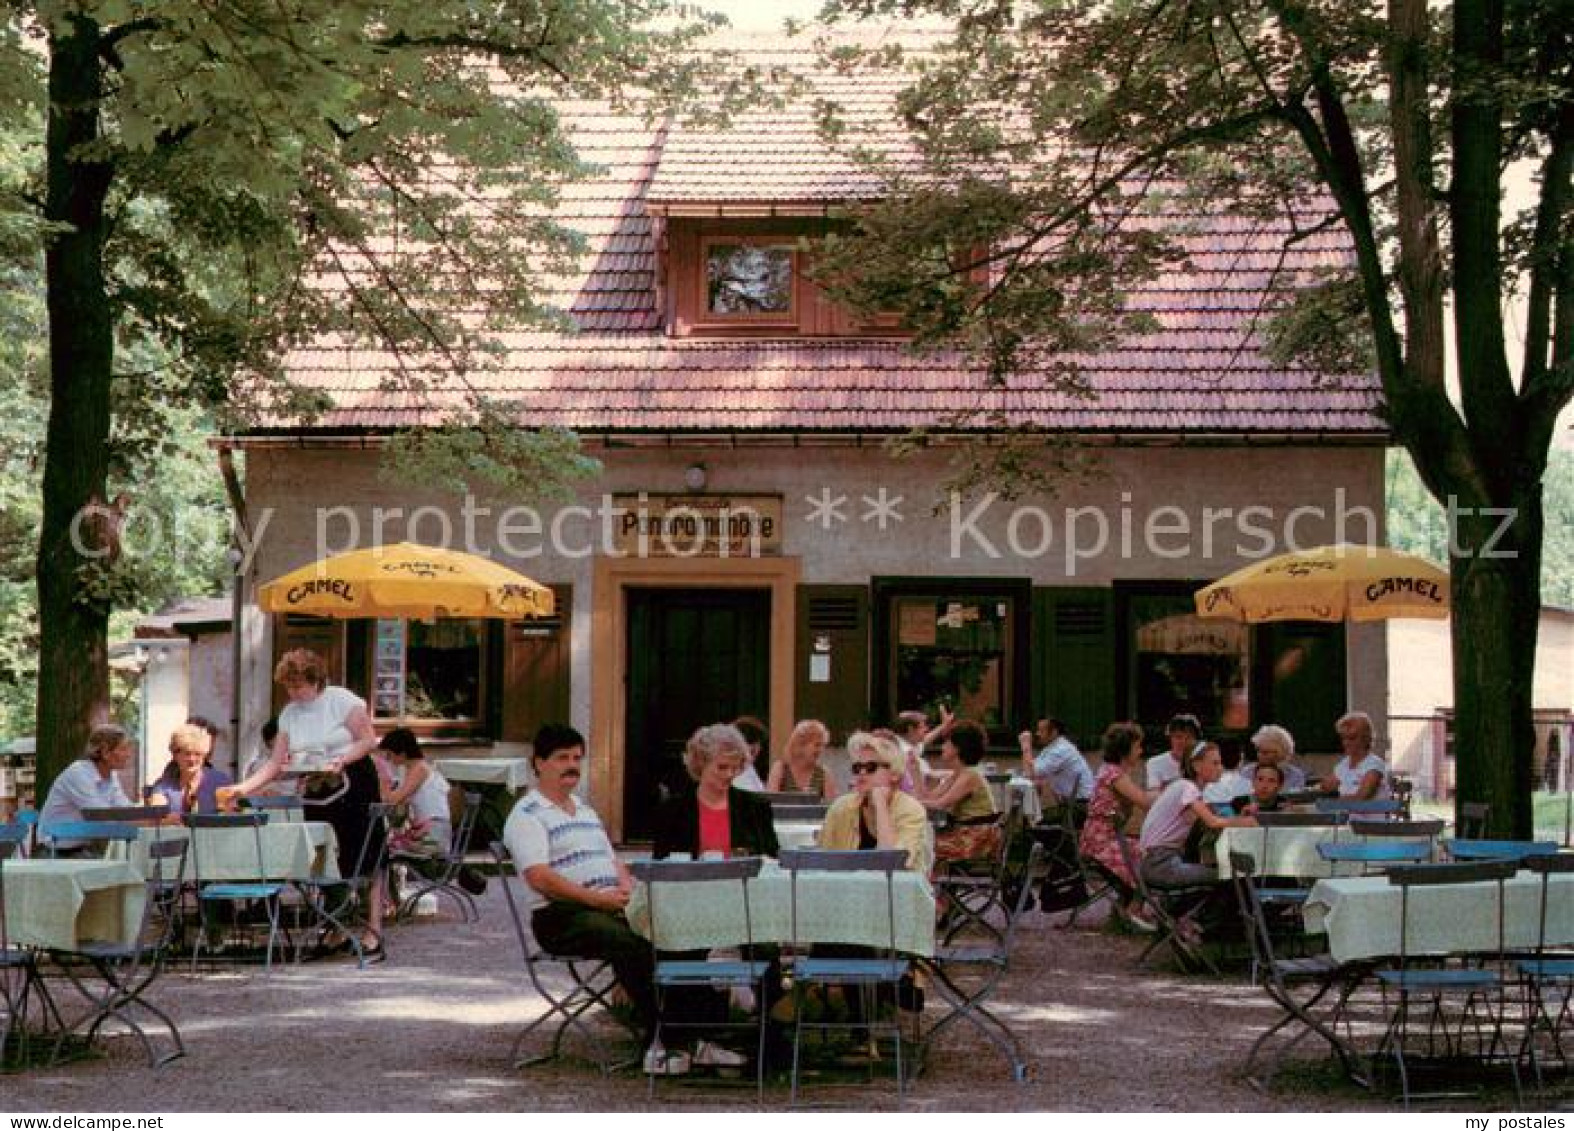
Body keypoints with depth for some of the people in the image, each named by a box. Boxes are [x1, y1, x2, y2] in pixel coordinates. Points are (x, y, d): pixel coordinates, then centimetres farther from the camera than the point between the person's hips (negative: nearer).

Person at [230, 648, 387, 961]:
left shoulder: (341, 700, -7)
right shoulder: (289, 714, 9)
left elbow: (369, 740, -9)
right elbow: (275, 764, 7)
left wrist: (341, 760, -24)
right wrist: (243, 788, -4)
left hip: (354, 785, -6)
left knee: (365, 860, -7)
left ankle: (373, 933, -8)